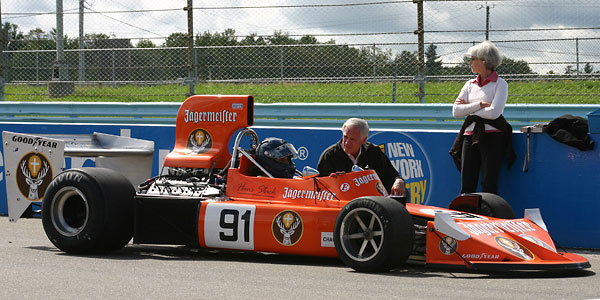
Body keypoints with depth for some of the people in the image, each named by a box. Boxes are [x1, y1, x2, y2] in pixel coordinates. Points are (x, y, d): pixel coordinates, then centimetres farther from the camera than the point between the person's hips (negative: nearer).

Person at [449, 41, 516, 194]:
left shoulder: (500, 84, 0)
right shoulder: (470, 85, 15)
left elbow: (494, 112, -14)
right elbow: (456, 111, 4)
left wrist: (468, 108, -3)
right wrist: (480, 104, -7)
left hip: (492, 136, -5)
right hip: (470, 135, 5)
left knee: (489, 186, -7)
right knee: (466, 187, 0)